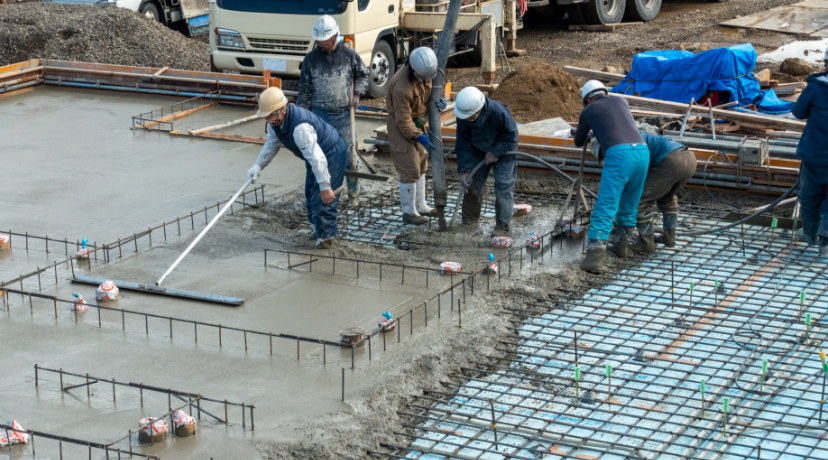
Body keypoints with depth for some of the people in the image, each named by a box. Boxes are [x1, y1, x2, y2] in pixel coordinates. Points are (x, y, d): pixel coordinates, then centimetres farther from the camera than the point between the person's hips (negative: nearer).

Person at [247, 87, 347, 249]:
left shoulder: (300, 127, -40)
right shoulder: (275, 120, -10)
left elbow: (317, 158, -39)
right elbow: (272, 144, 10)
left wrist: (325, 187, -35)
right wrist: (258, 166, -1)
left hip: (332, 154, -10)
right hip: (316, 154, 10)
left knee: (322, 198, -10)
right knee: (310, 193, 21)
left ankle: (326, 236, 7)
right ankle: (317, 229, 39)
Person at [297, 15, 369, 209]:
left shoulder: (349, 55, -2)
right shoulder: (311, 58, 0)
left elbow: (363, 75, 13)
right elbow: (304, 88, 5)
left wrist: (357, 94, -3)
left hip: (344, 114, -1)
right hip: (320, 114, 1)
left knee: (349, 153, 1)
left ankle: (353, 193, 15)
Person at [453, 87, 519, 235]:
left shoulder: (498, 112, -38)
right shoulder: (463, 118, -23)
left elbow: (510, 136, -23)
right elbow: (463, 146, -13)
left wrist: (495, 152, -24)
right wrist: (463, 170, -18)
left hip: (503, 151, -4)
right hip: (479, 152, 4)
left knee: (503, 187, -10)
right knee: (473, 184, 6)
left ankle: (502, 226, -3)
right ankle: (470, 218, 27)